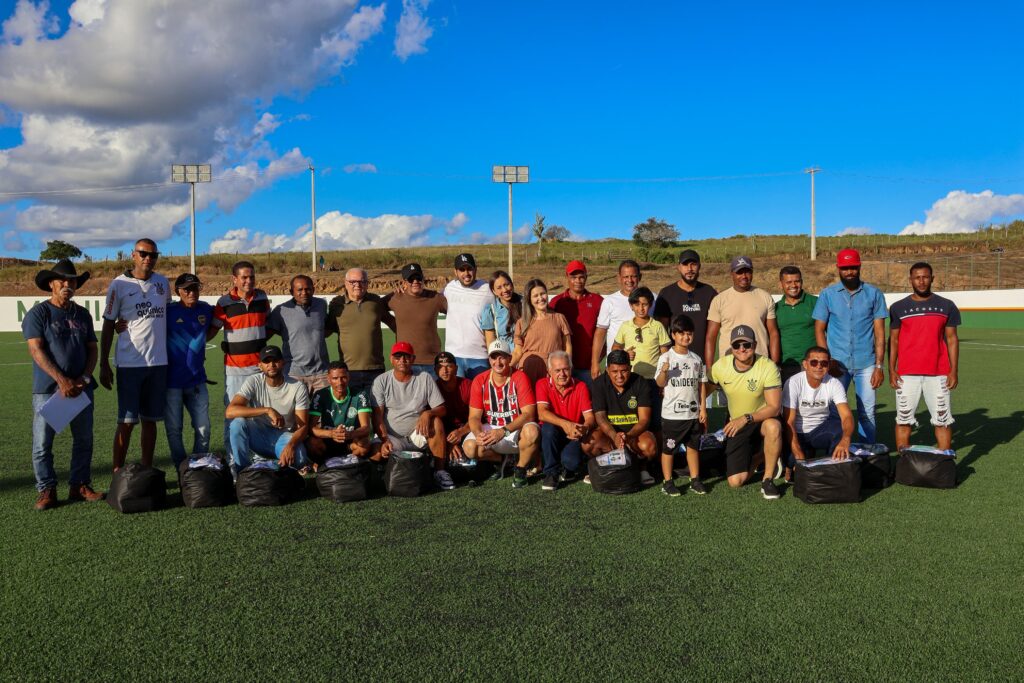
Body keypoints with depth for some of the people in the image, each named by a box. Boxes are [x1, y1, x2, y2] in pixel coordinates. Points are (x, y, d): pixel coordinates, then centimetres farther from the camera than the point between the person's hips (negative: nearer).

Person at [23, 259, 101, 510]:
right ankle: (46, 490, 9)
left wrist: (84, 379, -5)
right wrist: (61, 380, -18)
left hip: (81, 388, 5)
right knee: (43, 442, -1)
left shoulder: (82, 315, 12)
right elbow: (36, 349, -11)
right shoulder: (38, 313, -2)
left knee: (84, 439, 8)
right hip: (47, 389, -4)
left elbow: (92, 349, 11)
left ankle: (79, 485, 19)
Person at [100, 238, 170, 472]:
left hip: (158, 363, 4)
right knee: (126, 422, -2)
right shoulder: (119, 284, -2)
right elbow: (108, 325, 0)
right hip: (129, 364, -4)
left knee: (150, 420, 10)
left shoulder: (163, 282, 9)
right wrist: (104, 365, -4)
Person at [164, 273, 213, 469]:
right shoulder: (168, 312, -8)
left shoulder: (206, 310, 4)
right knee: (174, 429, 6)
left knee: (203, 429, 6)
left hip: (197, 379, 3)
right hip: (172, 380, -3)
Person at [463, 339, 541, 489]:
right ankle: (501, 459, 9)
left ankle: (520, 469, -5)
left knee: (532, 431, -35)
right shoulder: (480, 381, -3)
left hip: (516, 430, -2)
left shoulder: (519, 378, -11)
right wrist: (478, 433, -28)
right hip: (490, 429, 3)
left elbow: (528, 414, -17)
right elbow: (474, 416, -4)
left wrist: (504, 431, -31)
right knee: (469, 447, -25)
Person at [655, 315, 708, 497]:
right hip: (672, 413, -4)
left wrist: (703, 408, 5)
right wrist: (664, 371, -29)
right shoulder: (666, 357, -6)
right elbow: (660, 383, -8)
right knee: (668, 448, 4)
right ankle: (667, 482, 14)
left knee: (693, 446, 13)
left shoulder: (696, 359, 6)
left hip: (693, 412, 4)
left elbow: (702, 384, 9)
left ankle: (695, 480, 24)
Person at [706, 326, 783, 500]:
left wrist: (746, 418, -34)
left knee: (773, 426, -41)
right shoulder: (721, 366, -9)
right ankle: (756, 455, 25)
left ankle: (767, 480, -18)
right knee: (735, 481, -9)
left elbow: (774, 407, -23)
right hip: (736, 426, 3)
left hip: (763, 420, -2)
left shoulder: (768, 367, -20)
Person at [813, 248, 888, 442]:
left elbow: (879, 331, 3)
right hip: (837, 363, 0)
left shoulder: (873, 293, 5)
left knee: (867, 412, 4)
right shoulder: (827, 294, 5)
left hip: (866, 364, 0)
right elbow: (819, 329, 5)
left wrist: (879, 365, -3)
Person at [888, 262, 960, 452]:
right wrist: (891, 370, -1)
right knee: (903, 420, 2)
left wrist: (954, 370, -1)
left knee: (942, 420, 2)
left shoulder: (946, 306, 6)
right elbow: (893, 340, 7)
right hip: (907, 374, 0)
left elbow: (952, 339, 6)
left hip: (938, 374, 0)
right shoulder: (899, 308, 5)